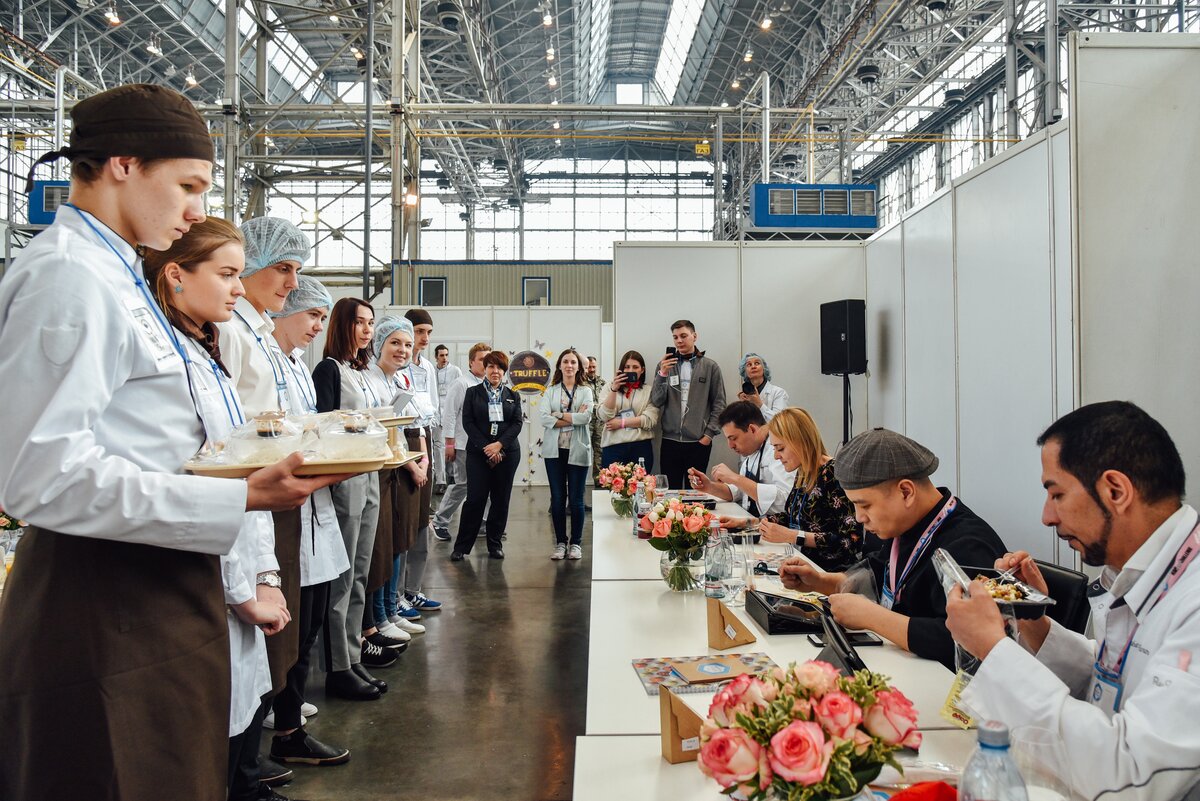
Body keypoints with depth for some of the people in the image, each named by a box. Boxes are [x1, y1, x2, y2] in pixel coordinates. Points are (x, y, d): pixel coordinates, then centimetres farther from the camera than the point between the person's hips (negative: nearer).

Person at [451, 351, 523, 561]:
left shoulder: (512, 396, 11)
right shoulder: (472, 393, 6)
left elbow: (517, 424, 2)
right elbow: (468, 423, -2)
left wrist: (499, 445, -12)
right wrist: (487, 448, -11)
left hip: (507, 453, 2)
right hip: (478, 452, -2)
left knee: (501, 498, 4)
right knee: (475, 498, -6)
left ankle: (494, 544, 16)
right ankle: (462, 546, 3)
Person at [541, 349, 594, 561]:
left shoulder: (586, 391, 5)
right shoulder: (550, 392, 8)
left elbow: (586, 417, -12)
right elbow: (544, 419, -7)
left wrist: (559, 415, -8)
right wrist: (574, 418, -11)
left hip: (577, 450, -1)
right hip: (554, 450, 1)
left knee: (576, 499, 3)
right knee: (557, 498, 5)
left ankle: (576, 543, 13)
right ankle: (560, 543, 15)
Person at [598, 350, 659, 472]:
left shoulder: (649, 391, 8)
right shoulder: (611, 388, 10)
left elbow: (650, 420, -4)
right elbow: (604, 416, -3)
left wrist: (621, 423, -6)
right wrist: (614, 389, -13)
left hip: (641, 447, 0)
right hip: (613, 447, 0)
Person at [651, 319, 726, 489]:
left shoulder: (710, 366, 3)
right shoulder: (665, 365, 6)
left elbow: (719, 403, 3)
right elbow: (656, 401, -1)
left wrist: (710, 433, -4)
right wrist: (662, 374, -13)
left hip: (699, 442, -1)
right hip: (670, 441, 1)